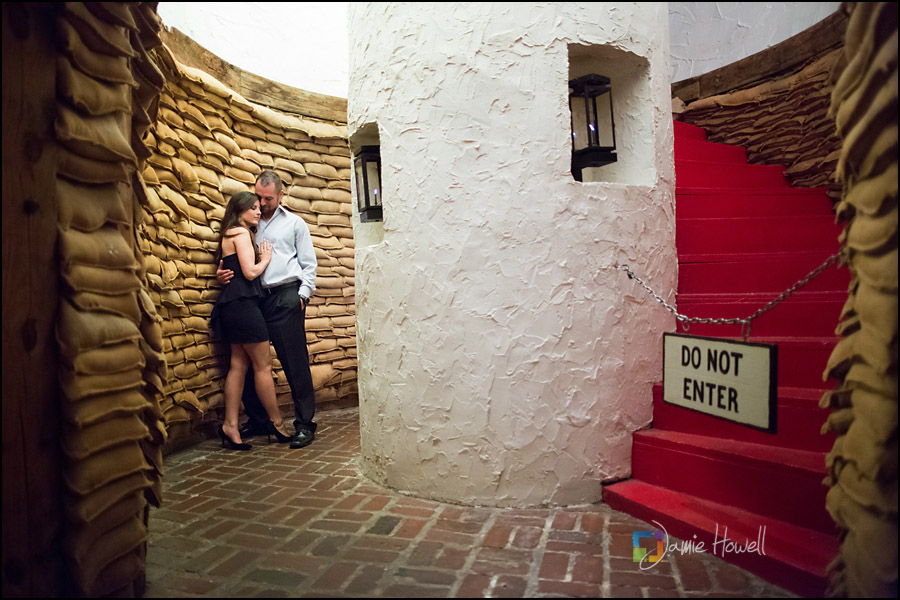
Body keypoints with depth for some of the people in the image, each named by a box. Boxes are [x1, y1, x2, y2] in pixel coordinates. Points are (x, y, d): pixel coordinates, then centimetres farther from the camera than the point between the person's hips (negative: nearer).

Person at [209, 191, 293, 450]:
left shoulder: (230, 235, 23)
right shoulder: (241, 233, -8)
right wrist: (266, 258, 2)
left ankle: (230, 426, 7)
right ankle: (276, 422, 8)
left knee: (239, 364, 7)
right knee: (263, 365, -2)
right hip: (243, 304, -10)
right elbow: (250, 272, -15)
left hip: (234, 305, 10)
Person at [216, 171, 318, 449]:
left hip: (285, 296, -4)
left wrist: (302, 296, -2)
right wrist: (223, 274, 0)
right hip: (254, 298, 4)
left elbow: (309, 264, 9)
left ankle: (305, 423, -1)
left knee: (295, 362, -7)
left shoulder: (294, 223, 13)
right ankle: (257, 421, 19)